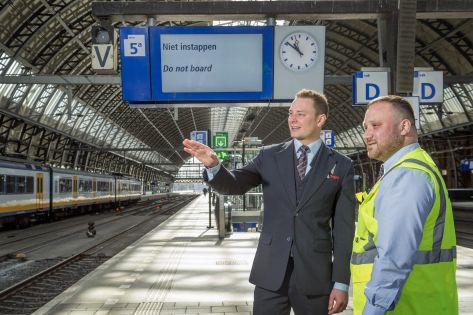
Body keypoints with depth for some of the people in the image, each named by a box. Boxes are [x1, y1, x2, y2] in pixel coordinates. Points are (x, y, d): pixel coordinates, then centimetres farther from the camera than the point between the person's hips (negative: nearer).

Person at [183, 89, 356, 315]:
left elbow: (344, 227, -1)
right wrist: (213, 165, -24)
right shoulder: (270, 156, 5)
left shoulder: (341, 166, 0)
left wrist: (341, 282, -4)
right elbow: (234, 185, -2)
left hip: (315, 275, -1)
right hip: (271, 272, 1)